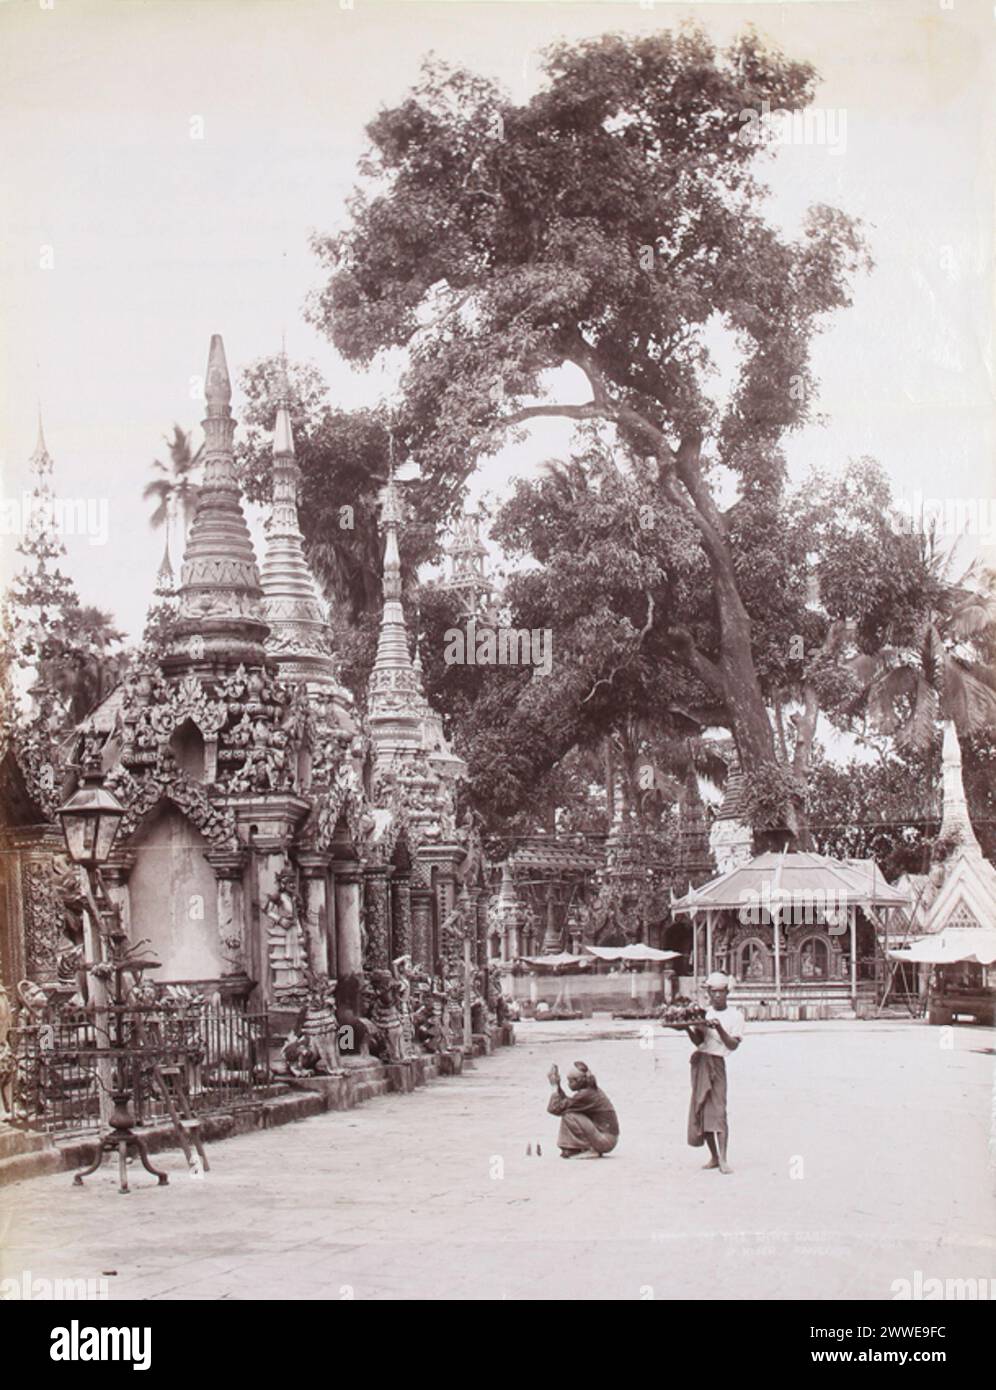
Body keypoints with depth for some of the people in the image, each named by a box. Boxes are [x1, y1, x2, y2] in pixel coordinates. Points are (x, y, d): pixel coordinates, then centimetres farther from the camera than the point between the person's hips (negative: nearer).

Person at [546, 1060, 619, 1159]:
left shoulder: (585, 1095, -21)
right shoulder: (592, 1090, 6)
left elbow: (554, 1108, -17)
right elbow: (564, 1103, 14)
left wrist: (555, 1086, -7)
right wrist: (558, 1085, 7)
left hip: (606, 1141, -10)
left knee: (568, 1116, -17)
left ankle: (572, 1149, -5)